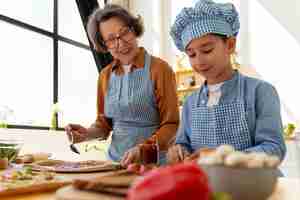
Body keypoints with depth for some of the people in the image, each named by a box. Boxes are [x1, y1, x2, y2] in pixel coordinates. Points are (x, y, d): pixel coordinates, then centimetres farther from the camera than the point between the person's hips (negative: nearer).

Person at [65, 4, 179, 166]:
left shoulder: (159, 69, -7)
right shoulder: (105, 75, 7)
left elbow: (171, 124, -7)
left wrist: (143, 148, -21)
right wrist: (88, 133, -3)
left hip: (153, 162, -4)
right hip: (116, 162, 5)